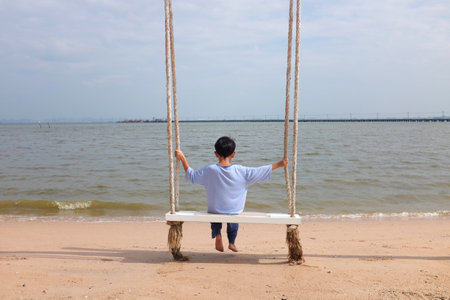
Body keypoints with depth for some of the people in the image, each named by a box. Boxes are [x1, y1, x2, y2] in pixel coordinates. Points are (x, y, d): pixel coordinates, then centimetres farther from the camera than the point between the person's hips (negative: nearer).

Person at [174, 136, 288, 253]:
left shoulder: (209, 170, -16)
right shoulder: (240, 171, -17)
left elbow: (191, 175, -5)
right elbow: (260, 172, -11)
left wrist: (182, 158, 3)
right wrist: (279, 164, -3)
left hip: (215, 209, 0)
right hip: (235, 210, 1)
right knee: (234, 219, 35)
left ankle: (217, 234, 12)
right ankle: (231, 242, 36)